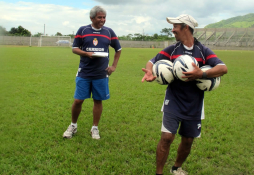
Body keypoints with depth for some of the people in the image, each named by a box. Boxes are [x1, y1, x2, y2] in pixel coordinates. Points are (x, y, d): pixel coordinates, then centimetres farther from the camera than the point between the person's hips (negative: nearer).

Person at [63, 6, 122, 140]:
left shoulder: (109, 32, 4)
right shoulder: (82, 30, 1)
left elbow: (118, 49, 14)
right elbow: (75, 49, 2)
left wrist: (114, 66, 6)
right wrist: (87, 54, -16)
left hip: (101, 74, 1)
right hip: (84, 73, -1)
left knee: (98, 101, 7)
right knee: (78, 101, 1)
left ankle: (95, 128, 23)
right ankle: (73, 126, 24)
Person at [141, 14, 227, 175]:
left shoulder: (203, 51, -3)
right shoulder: (172, 50, 1)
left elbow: (223, 68, -15)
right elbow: (153, 61, 0)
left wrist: (202, 74, -32)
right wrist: (150, 71, -24)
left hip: (194, 106, 1)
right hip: (173, 103, -1)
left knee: (188, 140, 13)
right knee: (167, 137, -11)